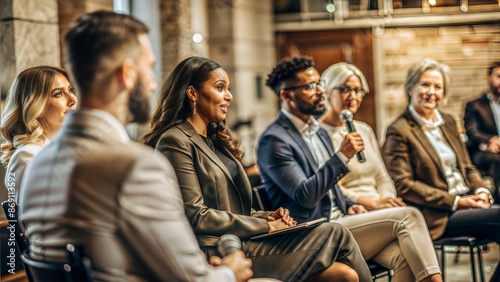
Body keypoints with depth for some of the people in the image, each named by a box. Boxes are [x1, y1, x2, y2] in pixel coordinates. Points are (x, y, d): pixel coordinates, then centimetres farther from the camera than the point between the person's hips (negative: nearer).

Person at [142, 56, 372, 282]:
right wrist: (266, 226, -12)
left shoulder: (214, 140, 19)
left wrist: (267, 216, 0)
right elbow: (196, 215, -15)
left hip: (240, 240, 8)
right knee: (336, 235, -15)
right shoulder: (175, 141, -8)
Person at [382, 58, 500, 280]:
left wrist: (481, 191, -2)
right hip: (438, 215, -7)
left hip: (467, 202, 7)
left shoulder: (448, 122, 18)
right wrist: (456, 201, -14)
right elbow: (404, 185, -11)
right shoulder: (399, 131, -5)